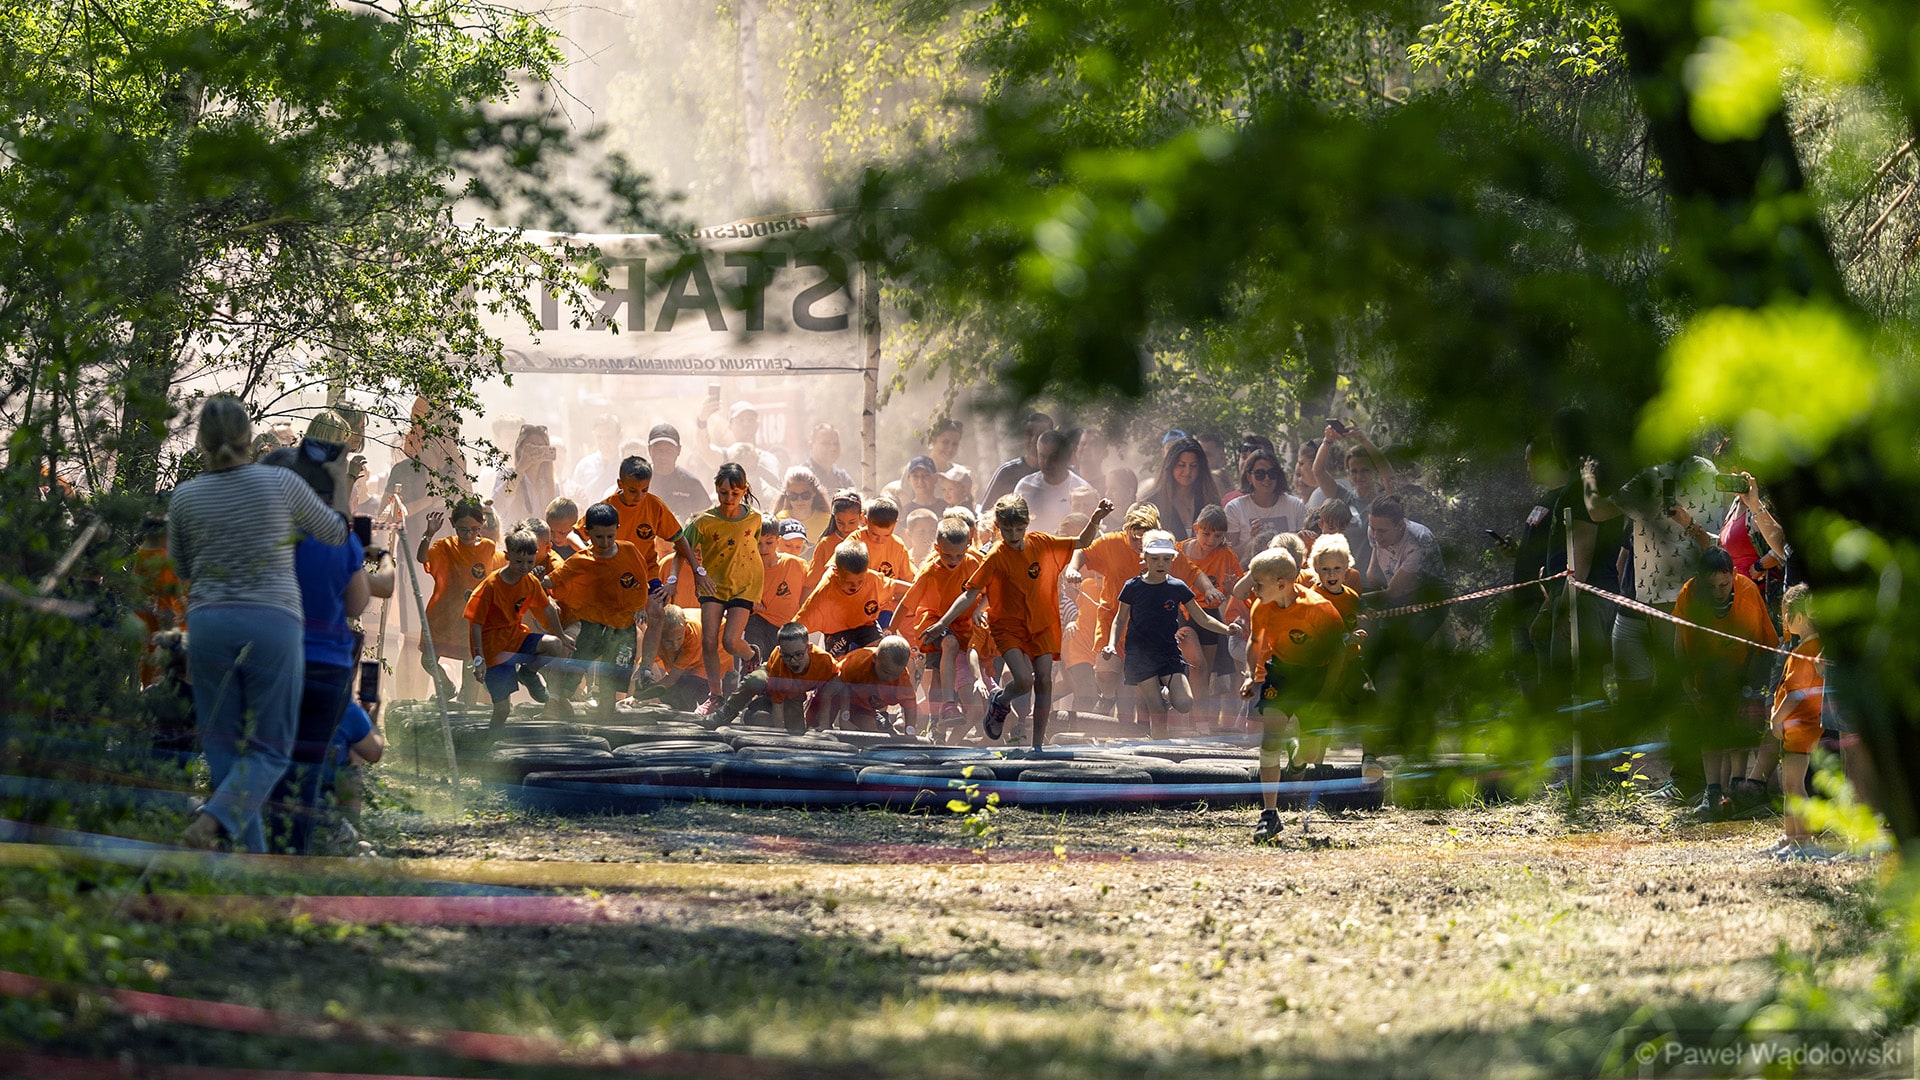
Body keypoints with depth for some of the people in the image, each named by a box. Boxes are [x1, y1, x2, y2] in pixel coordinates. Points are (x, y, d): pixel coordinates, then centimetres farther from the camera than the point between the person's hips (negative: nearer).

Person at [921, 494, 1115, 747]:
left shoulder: (1042, 543, -2)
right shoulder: (996, 557, -13)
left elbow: (1082, 543, 10)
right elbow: (970, 594, -14)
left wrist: (1096, 520, -8)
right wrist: (943, 623, -21)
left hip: (1041, 625, 4)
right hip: (1008, 626, -4)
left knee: (1044, 680, -3)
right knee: (1024, 681, -21)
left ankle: (1038, 744, 7)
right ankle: (999, 702, 14)